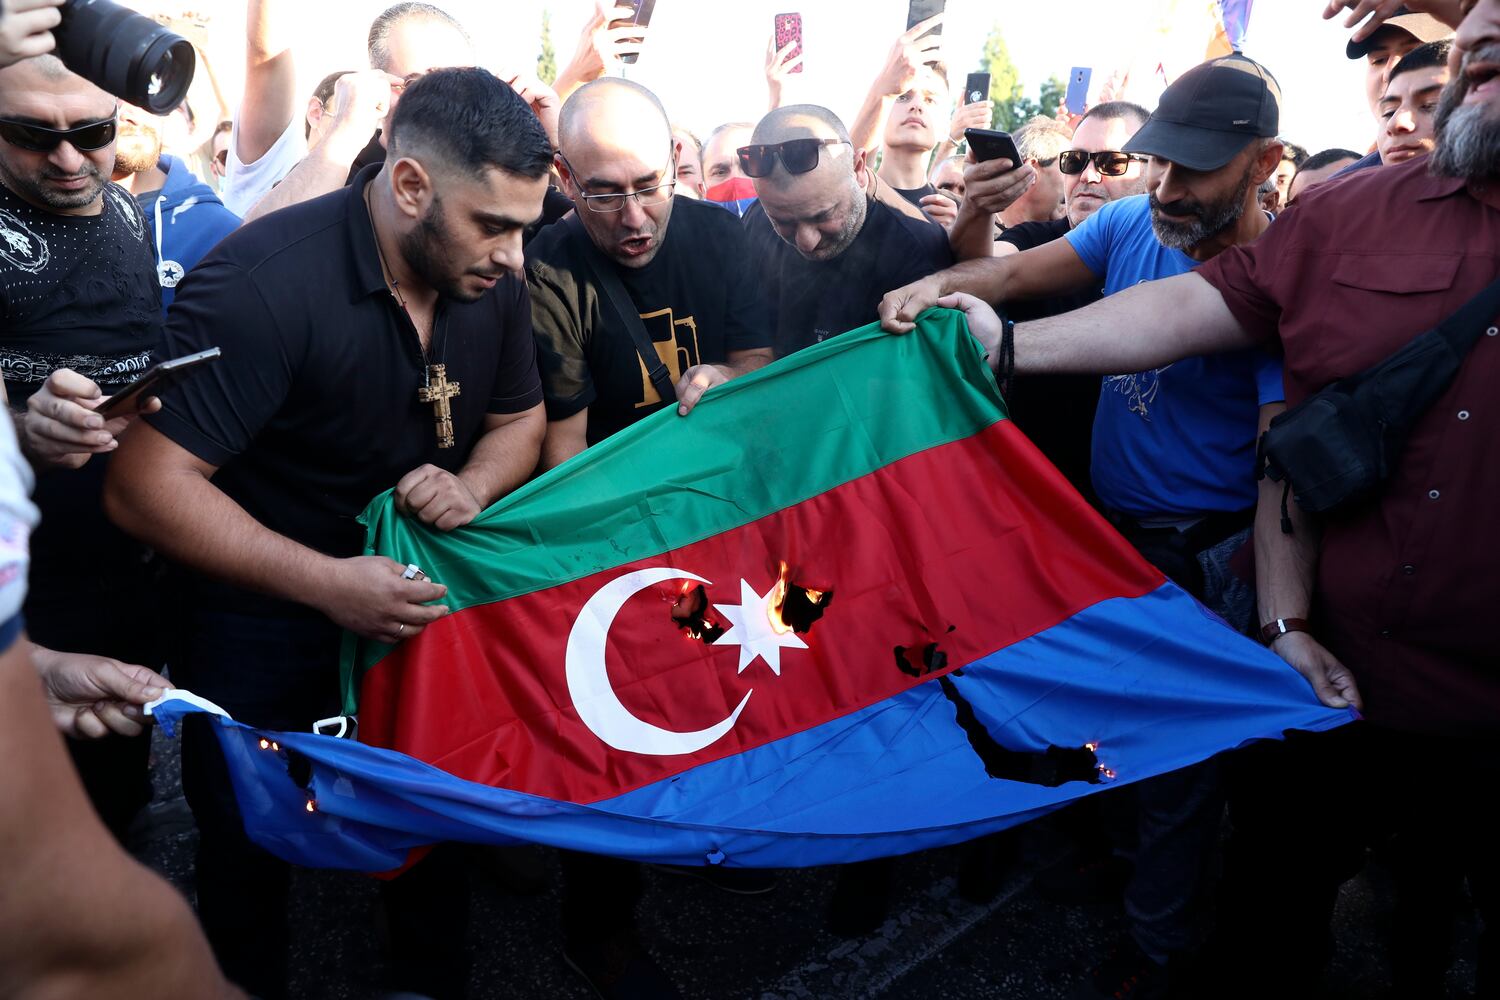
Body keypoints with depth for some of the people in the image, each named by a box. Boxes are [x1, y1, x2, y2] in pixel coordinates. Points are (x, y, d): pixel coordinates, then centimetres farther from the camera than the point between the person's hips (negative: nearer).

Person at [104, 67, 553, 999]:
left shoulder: (492, 282, -10)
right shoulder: (261, 284, -29)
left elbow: (521, 417, 5)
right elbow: (148, 485, -27)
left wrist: (472, 484, -17)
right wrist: (326, 582, -32)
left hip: (417, 595, 5)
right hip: (262, 621, -4)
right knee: (249, 852, 16)